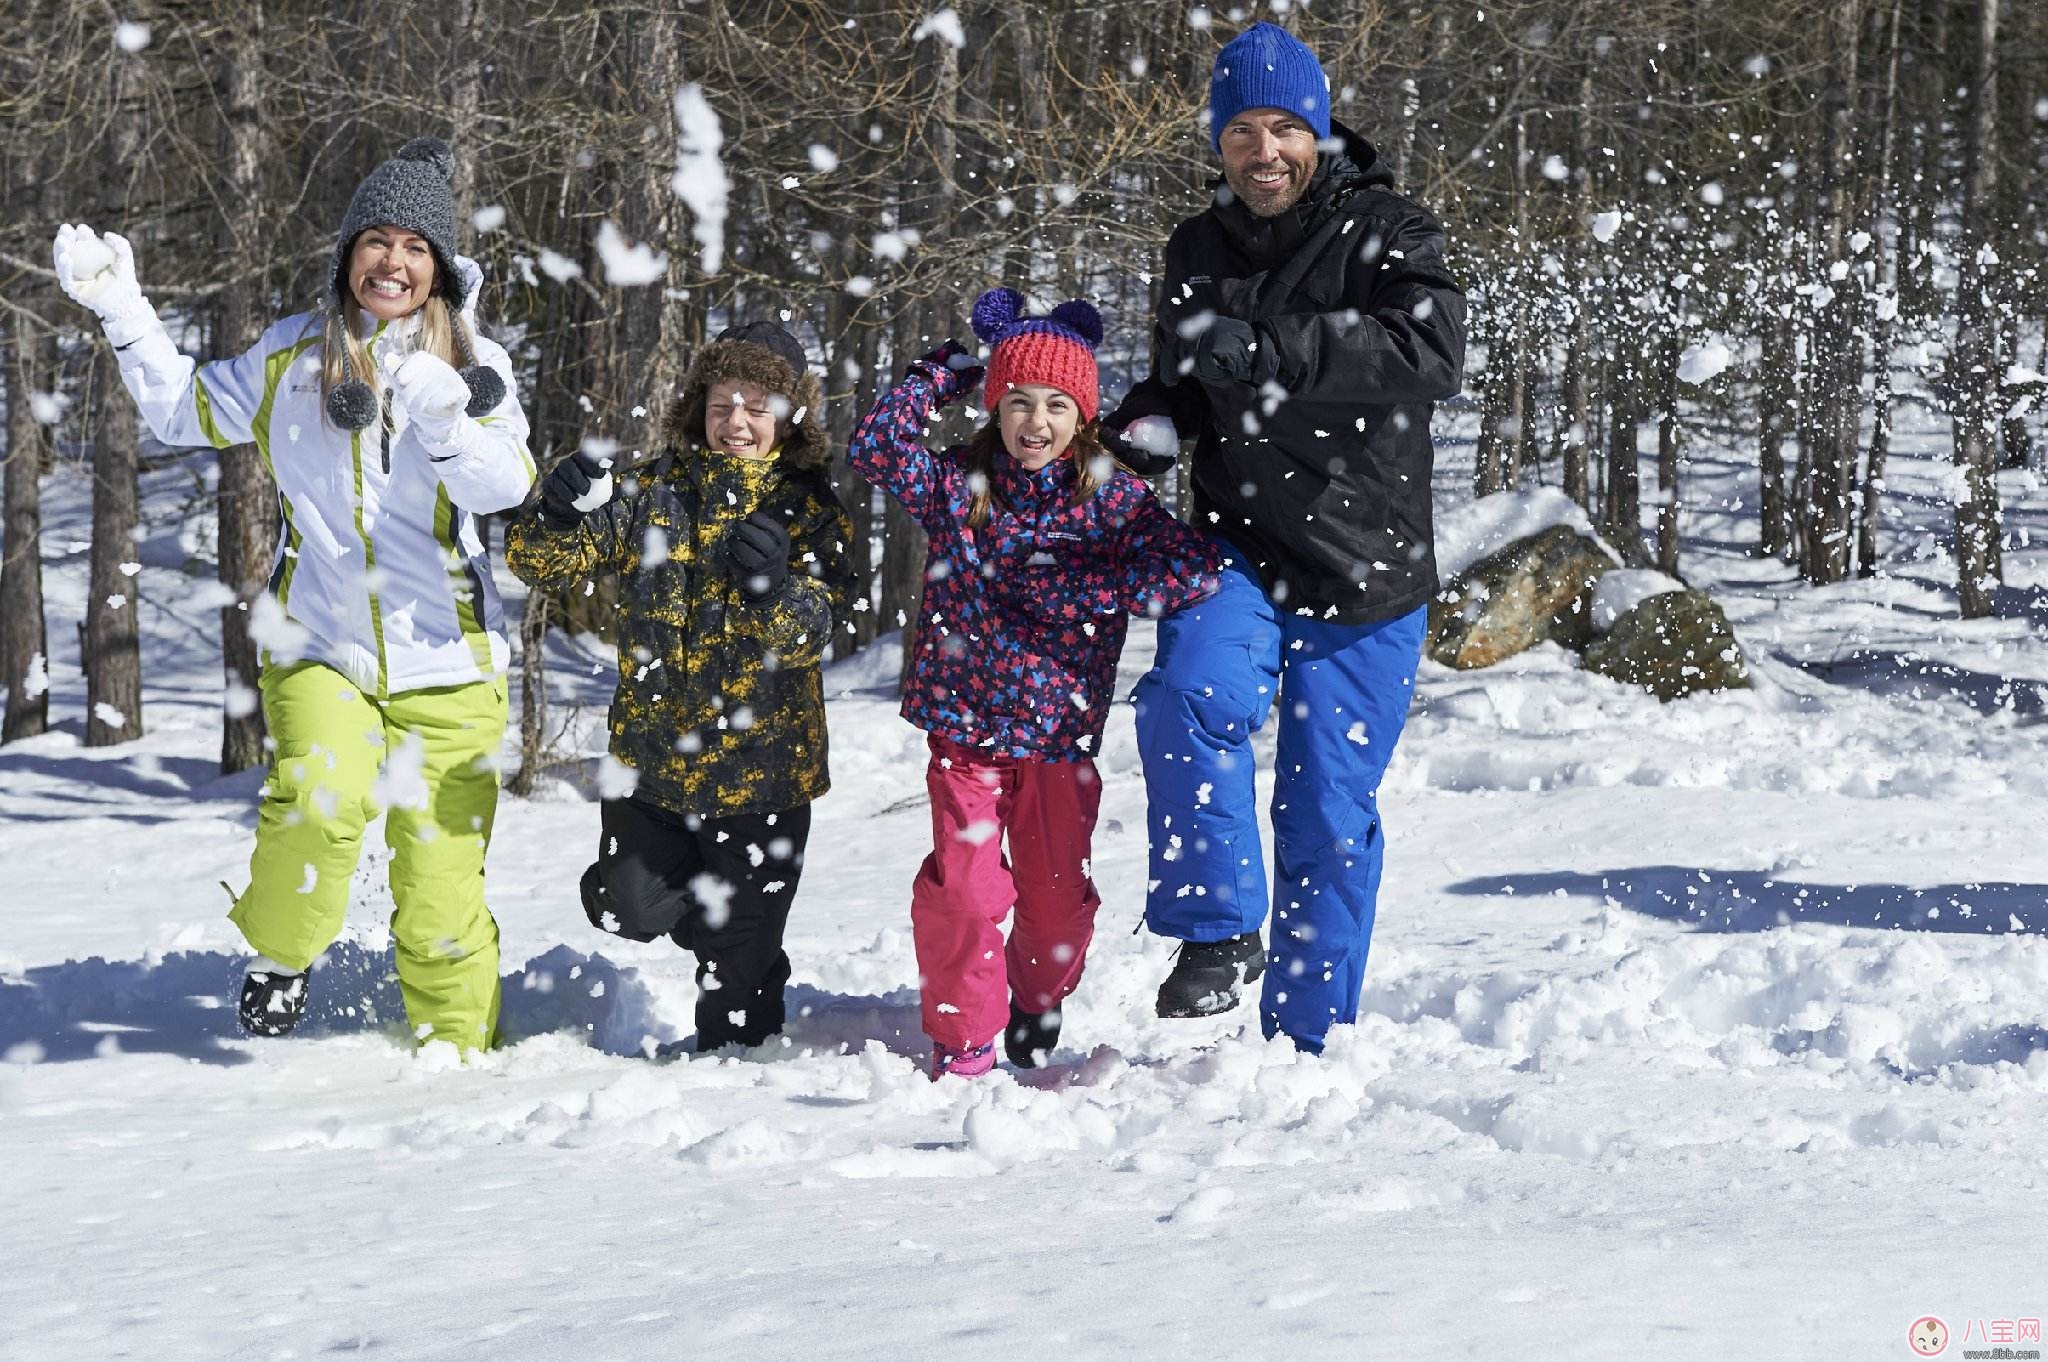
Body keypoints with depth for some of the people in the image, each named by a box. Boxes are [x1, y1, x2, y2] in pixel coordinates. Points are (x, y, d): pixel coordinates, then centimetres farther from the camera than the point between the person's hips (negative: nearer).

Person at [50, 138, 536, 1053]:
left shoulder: (473, 365, 1)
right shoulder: (293, 354, 7)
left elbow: (506, 485, -15)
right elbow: (186, 411, 19)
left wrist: (446, 423, -34)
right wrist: (119, 308, 10)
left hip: (442, 657, -1)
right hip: (319, 644, 1)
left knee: (441, 889, -2)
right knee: (319, 799, -28)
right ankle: (279, 952, -1)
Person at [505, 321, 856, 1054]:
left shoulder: (809, 510, -5)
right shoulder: (657, 493, 1)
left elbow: (809, 631, -17)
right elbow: (546, 563, -5)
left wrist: (774, 587, -40)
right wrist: (559, 517, -28)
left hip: (758, 760, -3)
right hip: (652, 750, 3)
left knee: (739, 949, 5)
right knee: (627, 909, 7)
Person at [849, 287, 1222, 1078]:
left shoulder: (1112, 500, -4)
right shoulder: (958, 485, 1)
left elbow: (1195, 569, -15)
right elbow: (875, 452, -12)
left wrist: (1076, 587, -20)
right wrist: (939, 375, -11)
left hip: (1059, 735, 0)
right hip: (964, 724, 0)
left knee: (1057, 898, 8)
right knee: (962, 892, -7)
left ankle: (1038, 1002, 37)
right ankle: (962, 1036, 11)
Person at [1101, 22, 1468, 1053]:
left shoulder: (1385, 232, -6)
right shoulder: (1198, 251, 11)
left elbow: (1432, 354, -25)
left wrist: (1271, 351, -35)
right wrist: (1142, 427, 0)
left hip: (1363, 572, -3)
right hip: (1240, 549, 3)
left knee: (1329, 813, 2)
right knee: (1191, 696, -29)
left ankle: (1304, 1037, 15)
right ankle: (1219, 930, -17)